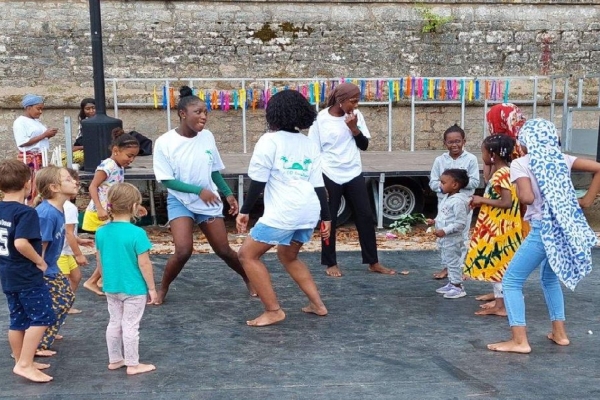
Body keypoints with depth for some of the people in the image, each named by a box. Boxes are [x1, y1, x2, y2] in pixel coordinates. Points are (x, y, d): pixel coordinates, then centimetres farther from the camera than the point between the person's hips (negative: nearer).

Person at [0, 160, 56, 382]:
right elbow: (21, 243, -30)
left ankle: (22, 362, 25)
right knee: (41, 317, -2)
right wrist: (39, 261, -17)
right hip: (27, 275, -9)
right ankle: (24, 364, -4)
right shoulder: (25, 212, -19)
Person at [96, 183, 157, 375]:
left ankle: (115, 360, 30)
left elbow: (100, 261, 7)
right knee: (130, 326, 3)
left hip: (111, 288, 6)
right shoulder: (137, 233, -21)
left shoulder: (101, 232, -3)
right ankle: (132, 364, 14)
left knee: (114, 322, 18)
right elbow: (144, 264, -18)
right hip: (134, 289, -6)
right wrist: (151, 288, -8)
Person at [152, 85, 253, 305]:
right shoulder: (164, 142, -16)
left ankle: (249, 279, 32)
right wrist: (198, 190, -23)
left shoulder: (207, 137, -4)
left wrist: (228, 194, 7)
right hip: (180, 201, -3)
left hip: (209, 202, 3)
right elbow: (167, 180, -15)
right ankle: (162, 290, 7)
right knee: (183, 250, -19)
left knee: (223, 250, 7)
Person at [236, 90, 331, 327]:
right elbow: (318, 185, 13)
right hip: (309, 211, 8)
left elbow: (258, 181, -5)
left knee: (248, 255, 6)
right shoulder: (309, 144, 16)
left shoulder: (269, 141, -2)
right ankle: (317, 304, 26)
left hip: (283, 211, -8)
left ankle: (273, 311, 3)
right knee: (288, 255, 28)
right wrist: (326, 218, 17)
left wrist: (245, 211, 2)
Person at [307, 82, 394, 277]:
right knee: (329, 220, 5)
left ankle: (373, 263, 16)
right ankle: (331, 263, 20)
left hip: (354, 175, 4)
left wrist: (354, 128, -12)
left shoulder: (356, 116, 2)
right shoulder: (321, 119, -9)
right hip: (329, 177, -4)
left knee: (365, 217, 5)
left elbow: (364, 145, 6)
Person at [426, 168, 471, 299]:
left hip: (452, 239, -10)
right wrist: (434, 221, 7)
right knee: (447, 262, 19)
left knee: (453, 262, -1)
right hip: (443, 238, 10)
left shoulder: (458, 201, -23)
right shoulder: (446, 198, 9)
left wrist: (444, 231, -26)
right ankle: (451, 284, 31)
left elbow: (461, 222, -25)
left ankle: (458, 287, 9)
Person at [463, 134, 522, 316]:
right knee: (497, 264, 14)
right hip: (497, 228, 10)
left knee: (498, 264, -4)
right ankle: (499, 301, 22)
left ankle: (501, 306, 3)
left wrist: (482, 200, -18)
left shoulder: (501, 174, -19)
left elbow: (506, 203, -26)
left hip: (499, 229, -10)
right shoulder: (504, 172, 12)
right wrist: (482, 201, 7)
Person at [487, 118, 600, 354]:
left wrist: (518, 191, 3)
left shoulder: (521, 163, -4)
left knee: (511, 281, 3)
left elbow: (527, 197, -18)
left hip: (544, 230, -7)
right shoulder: (561, 159, 12)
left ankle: (519, 341, -3)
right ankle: (559, 333, 29)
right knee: (550, 277, 28)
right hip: (567, 229, 7)